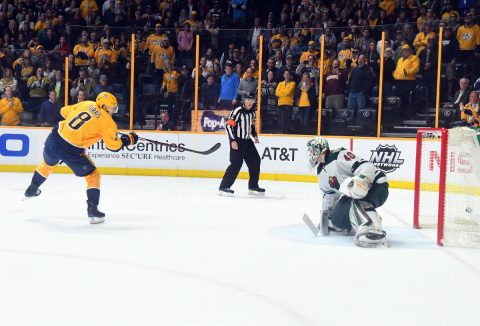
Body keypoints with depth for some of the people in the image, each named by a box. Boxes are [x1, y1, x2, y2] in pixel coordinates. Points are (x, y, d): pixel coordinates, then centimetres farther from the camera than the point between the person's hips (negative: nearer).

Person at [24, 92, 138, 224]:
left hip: (54, 138, 6)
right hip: (71, 151, -6)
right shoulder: (107, 122, -7)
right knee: (92, 176, 12)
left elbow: (64, 111, 18)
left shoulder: (86, 104, 8)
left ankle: (31, 190, 56)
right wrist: (129, 139, 11)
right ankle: (92, 210, 5)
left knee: (48, 164, 35)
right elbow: (114, 145, -5)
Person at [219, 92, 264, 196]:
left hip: (247, 141, 8)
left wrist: (254, 135, 13)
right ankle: (223, 187, -12)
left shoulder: (252, 112, 9)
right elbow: (228, 125, -18)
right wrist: (233, 140, -22)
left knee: (255, 161, 8)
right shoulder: (237, 111, -16)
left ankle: (253, 186, 21)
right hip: (237, 141, -8)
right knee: (236, 163, -16)